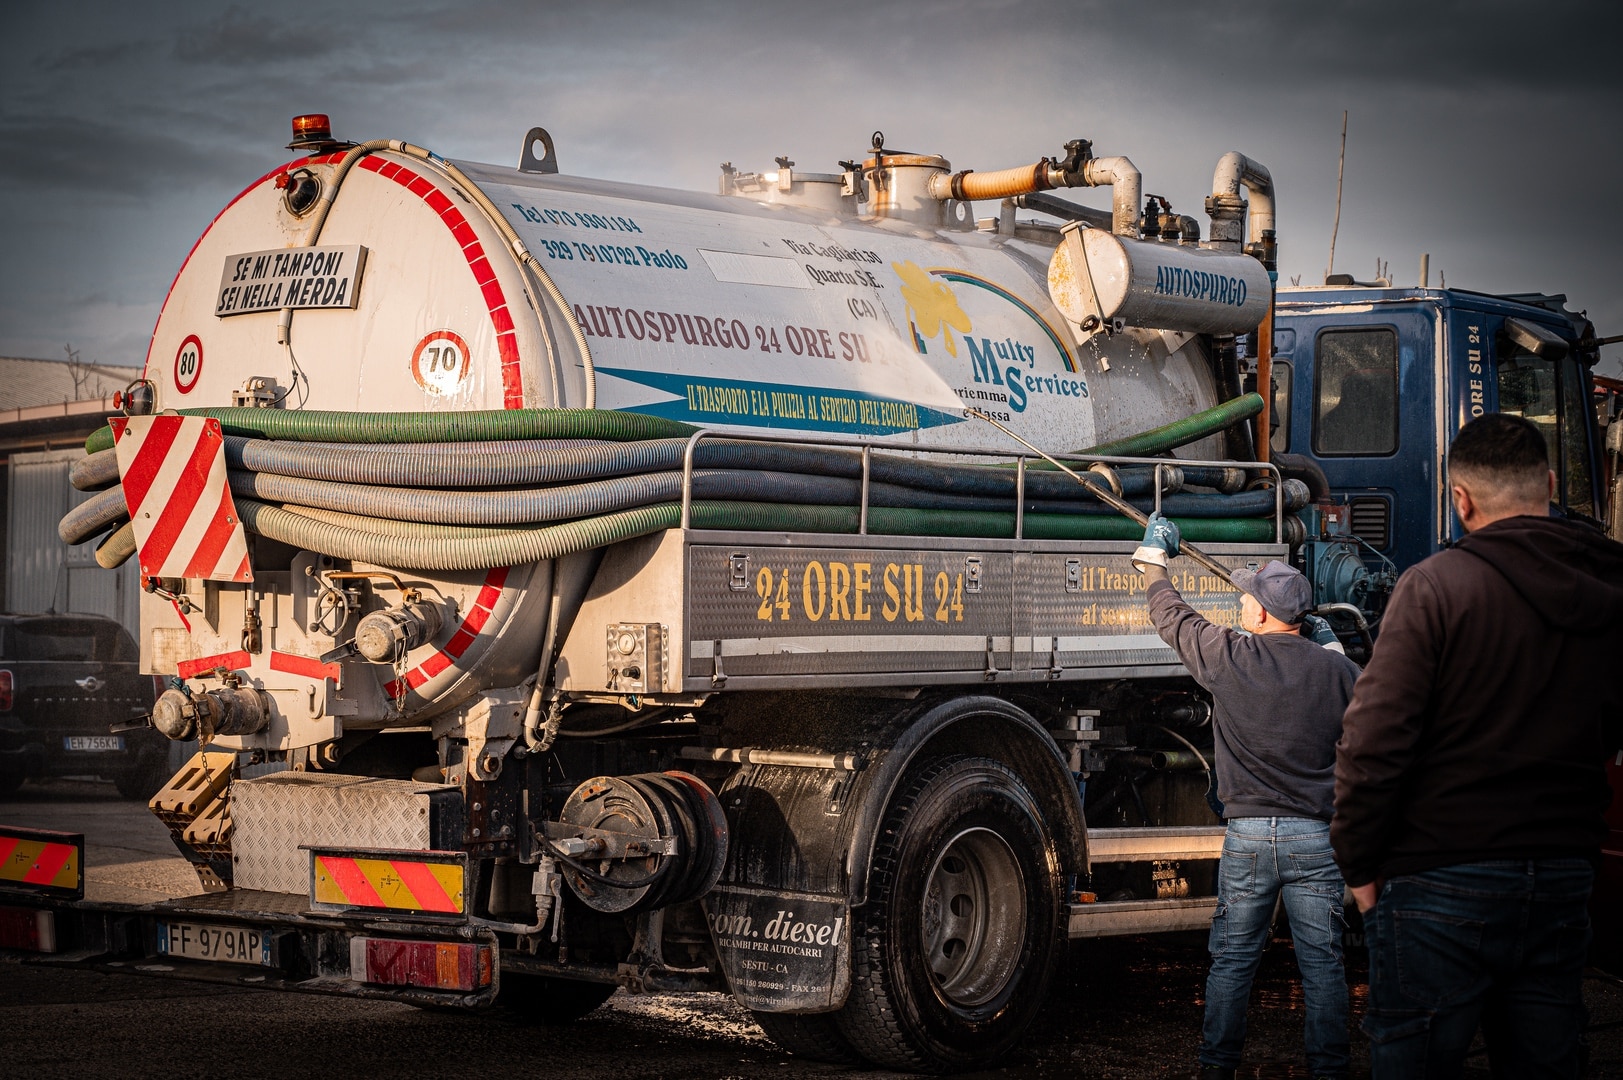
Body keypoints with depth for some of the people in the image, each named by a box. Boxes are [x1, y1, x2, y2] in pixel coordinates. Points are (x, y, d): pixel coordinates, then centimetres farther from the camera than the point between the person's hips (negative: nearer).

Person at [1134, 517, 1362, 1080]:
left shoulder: (1229, 657, -6)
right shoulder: (1337, 669, -2)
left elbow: (1173, 618, 10)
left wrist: (1154, 558, 28)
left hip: (1248, 836, -1)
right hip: (1316, 837, 1)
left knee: (1231, 960, 10)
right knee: (1322, 964, 6)